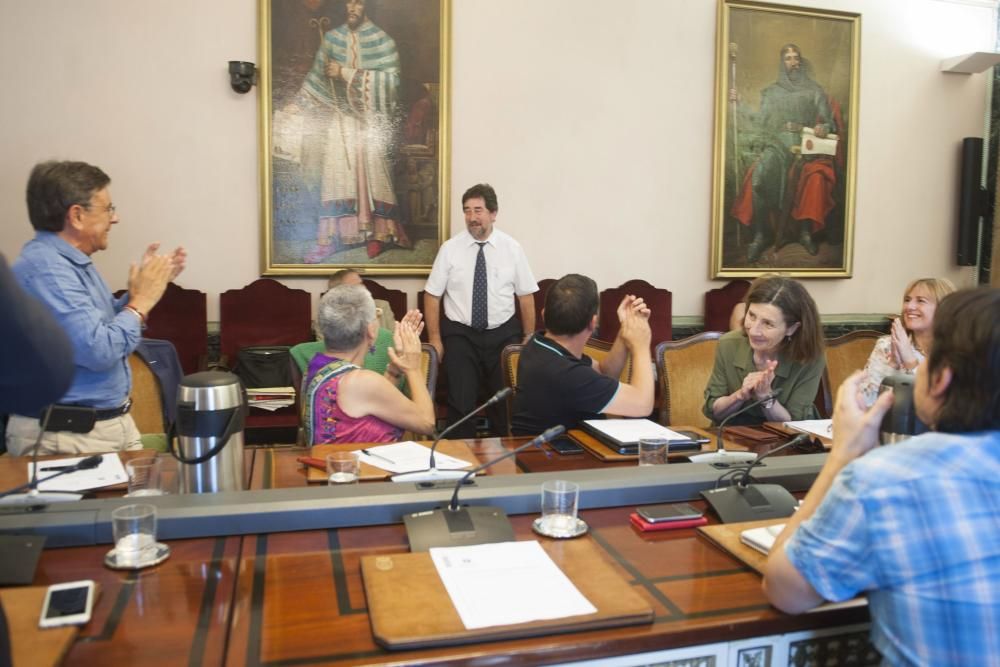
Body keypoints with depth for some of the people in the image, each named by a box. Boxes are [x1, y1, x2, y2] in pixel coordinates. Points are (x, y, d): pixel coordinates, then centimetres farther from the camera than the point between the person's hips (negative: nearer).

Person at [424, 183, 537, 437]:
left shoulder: (512, 248, 0)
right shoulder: (450, 248, -2)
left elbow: (526, 296, 3)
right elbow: (432, 296, -1)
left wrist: (529, 338, 2)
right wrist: (435, 339, -6)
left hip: (503, 334, 1)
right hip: (460, 335, -1)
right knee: (461, 401, -3)